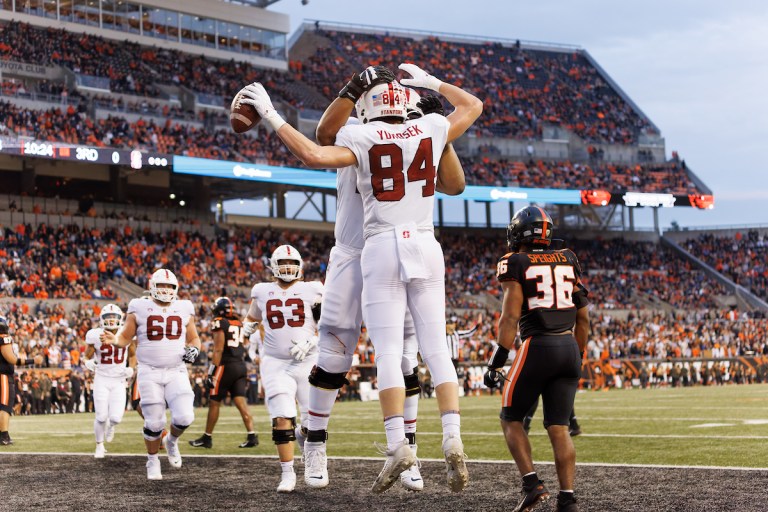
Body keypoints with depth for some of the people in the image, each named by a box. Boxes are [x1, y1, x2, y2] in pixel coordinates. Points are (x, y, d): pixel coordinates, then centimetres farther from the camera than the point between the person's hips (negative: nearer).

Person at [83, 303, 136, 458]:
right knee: (101, 417, -5)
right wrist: (88, 362, -22)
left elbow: (132, 355, 11)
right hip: (101, 380, -1)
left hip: (119, 381, 1)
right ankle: (100, 446, 22)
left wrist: (131, 369, -7)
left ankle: (111, 425, 30)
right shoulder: (95, 336, -10)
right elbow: (87, 356, 1)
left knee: (115, 418, -9)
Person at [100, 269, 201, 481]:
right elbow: (125, 338, 4)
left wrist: (194, 350, -4)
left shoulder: (184, 310, 7)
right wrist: (113, 340, -19)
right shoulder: (140, 309, 0)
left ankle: (172, 441, 19)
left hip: (176, 372, 2)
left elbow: (193, 338, 18)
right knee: (154, 423, -3)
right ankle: (152, 460, 21)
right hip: (149, 373, -2)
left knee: (184, 417, -15)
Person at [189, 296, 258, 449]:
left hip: (226, 366, -7)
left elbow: (218, 349, -13)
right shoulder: (239, 323, 14)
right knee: (241, 402, 2)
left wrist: (212, 370, -12)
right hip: (241, 366, 7)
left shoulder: (219, 323, -8)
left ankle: (207, 438, 12)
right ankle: (252, 436, -10)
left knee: (214, 403, 4)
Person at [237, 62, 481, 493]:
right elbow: (473, 106, 24)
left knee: (388, 353, -4)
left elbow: (314, 155, -19)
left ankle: (398, 443, -14)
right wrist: (430, 82, 33)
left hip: (383, 248, -3)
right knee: (436, 348, 3)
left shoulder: (363, 139, -4)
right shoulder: (430, 130, 7)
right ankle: (453, 437, -8)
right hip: (426, 247, 3)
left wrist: (272, 116, -10)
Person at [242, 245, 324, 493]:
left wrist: (310, 342, -13)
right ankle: (287, 472, -5)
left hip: (308, 362, 0)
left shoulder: (312, 291, 2)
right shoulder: (262, 292, 8)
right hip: (276, 364, 0)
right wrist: (247, 330, 10)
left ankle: (301, 433, 37)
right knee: (282, 419, -14)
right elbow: (252, 317, 28)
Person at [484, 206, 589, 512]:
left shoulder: (515, 263, -1)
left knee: (511, 418, 12)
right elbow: (583, 318, 16)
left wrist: (495, 363, -6)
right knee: (558, 427, 6)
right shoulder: (567, 261, 14)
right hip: (569, 347, 5)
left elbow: (510, 317, -9)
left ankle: (532, 484, -3)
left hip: (538, 347, -5)